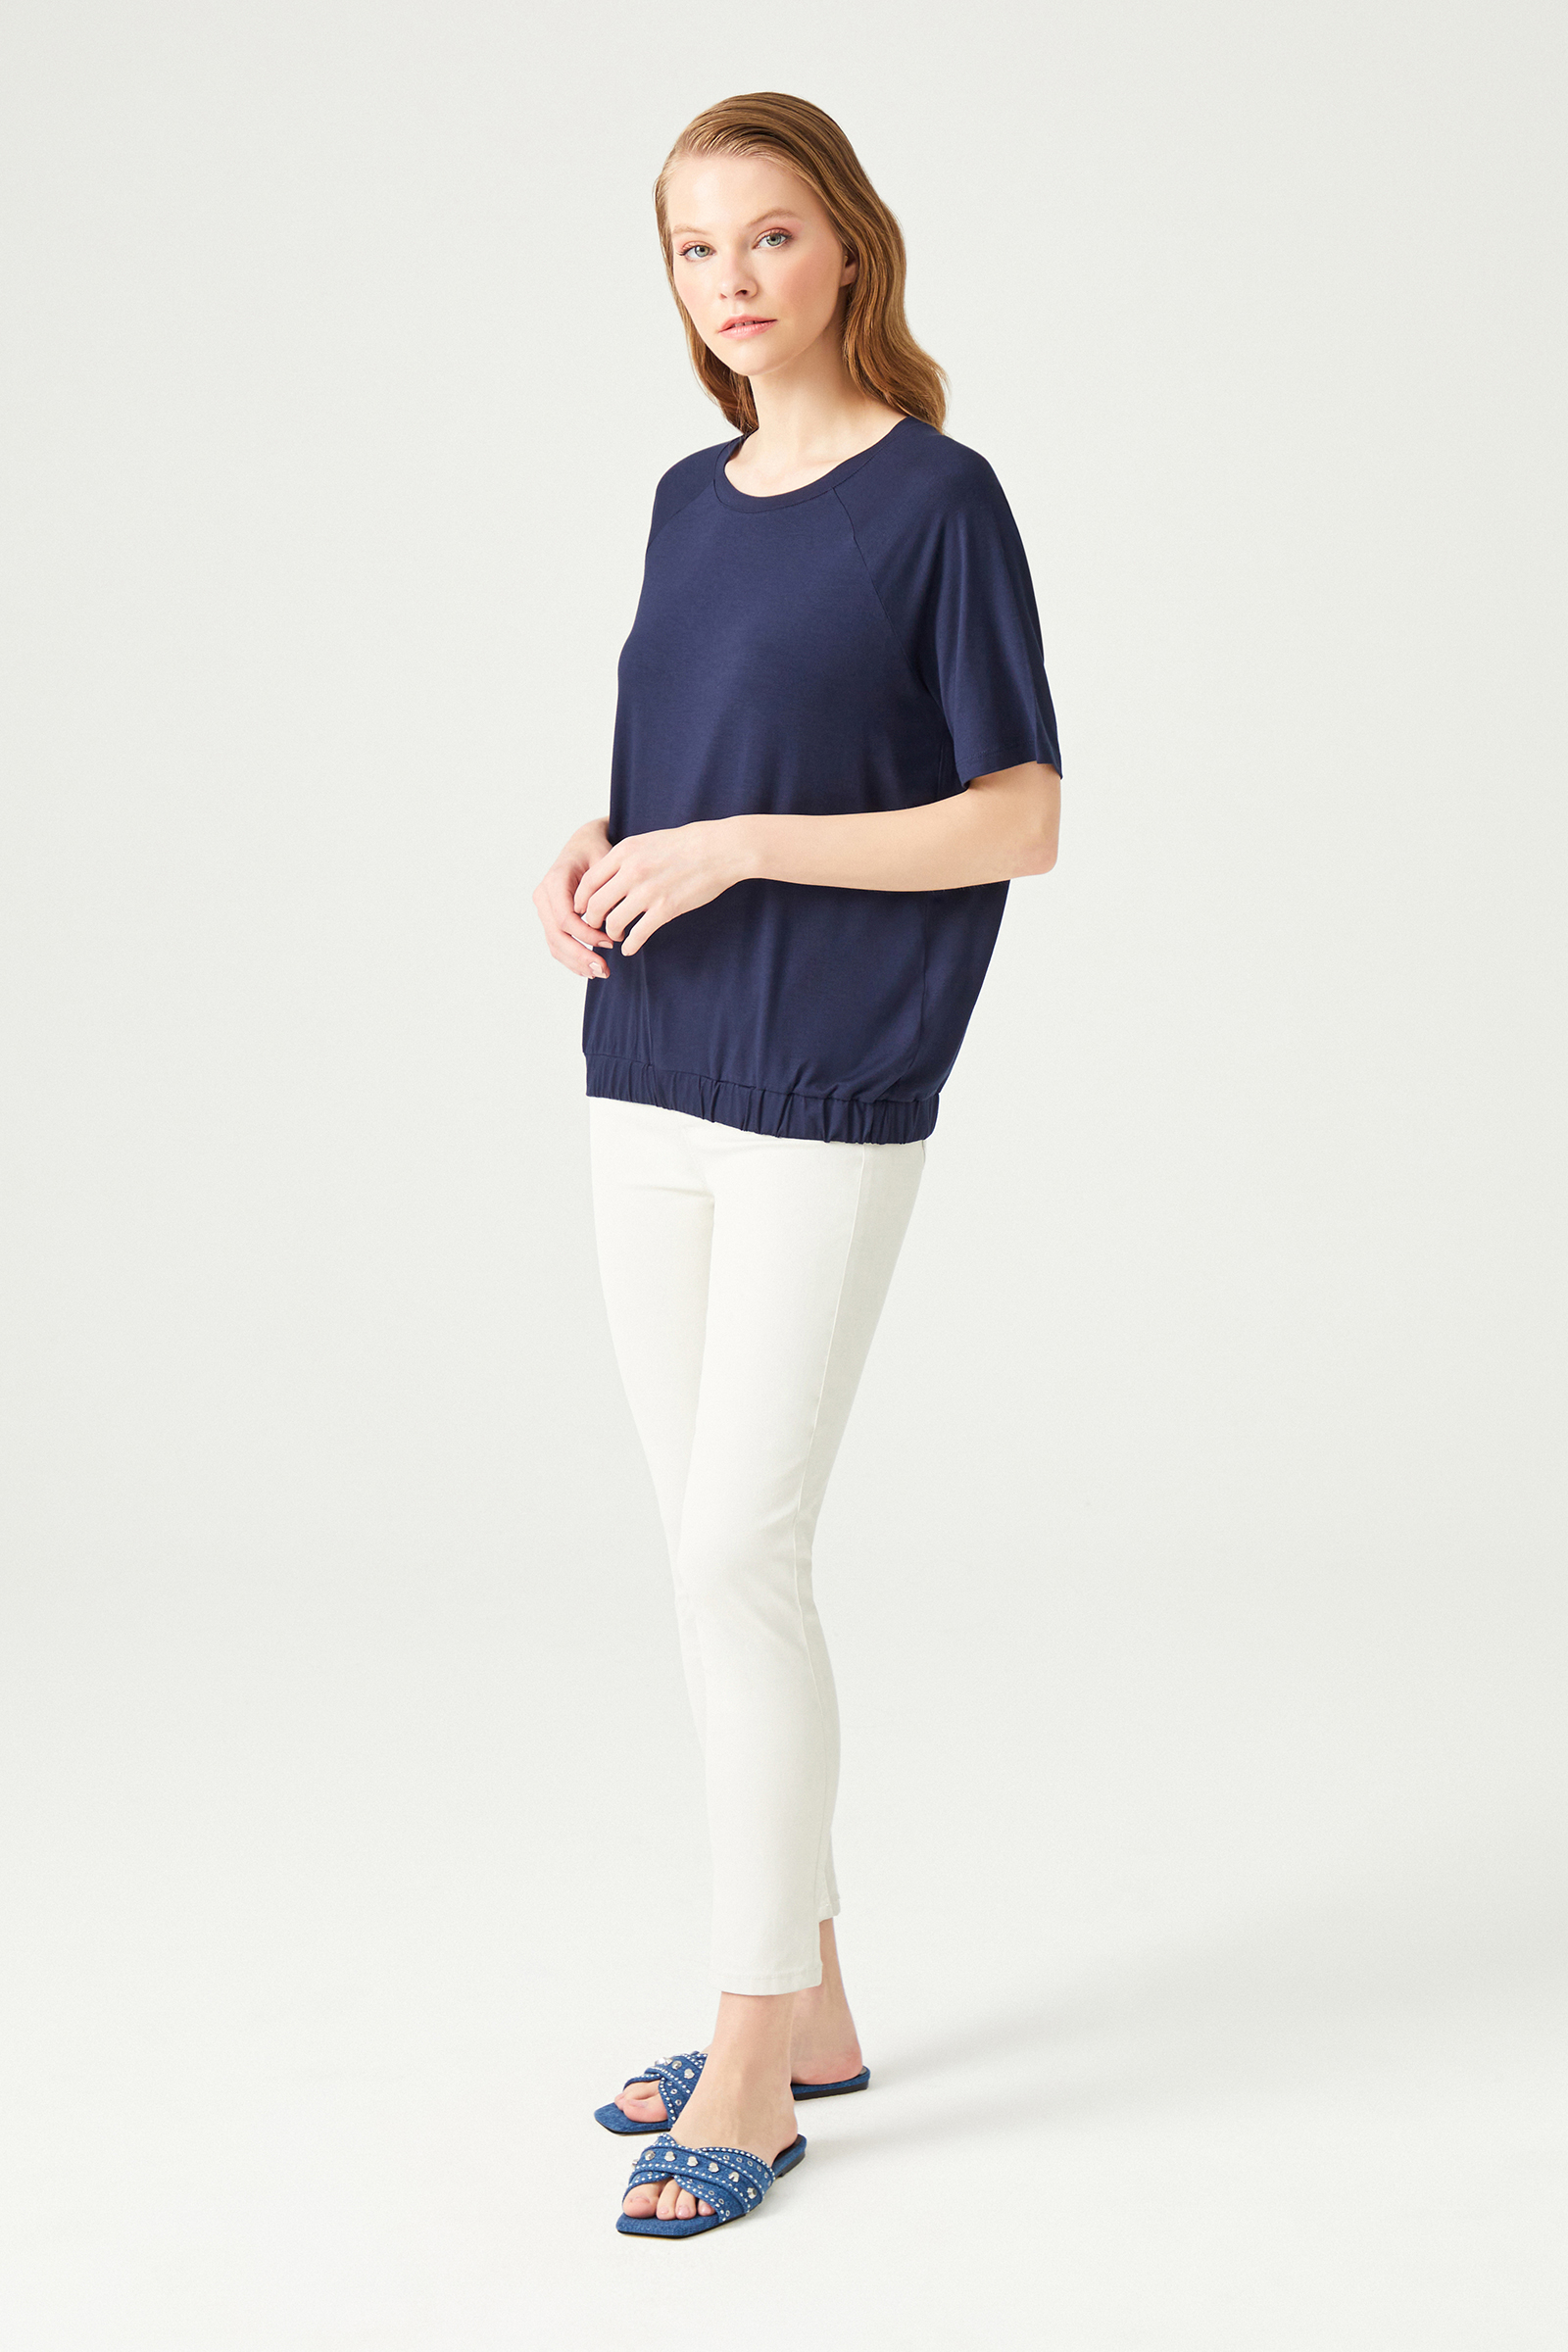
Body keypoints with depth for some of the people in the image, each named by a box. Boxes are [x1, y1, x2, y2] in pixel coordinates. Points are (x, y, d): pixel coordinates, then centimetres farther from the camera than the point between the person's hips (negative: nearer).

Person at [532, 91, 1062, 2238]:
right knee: (719, 1555, 10)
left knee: (738, 1558, -7)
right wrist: (590, 862, -1)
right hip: (648, 1089, 7)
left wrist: (736, 848, -16)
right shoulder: (690, 504, 13)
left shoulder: (940, 498, -6)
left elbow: (1024, 824, -9)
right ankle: (803, 2002, 23)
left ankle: (753, 2065, 7)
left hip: (826, 1107, -7)